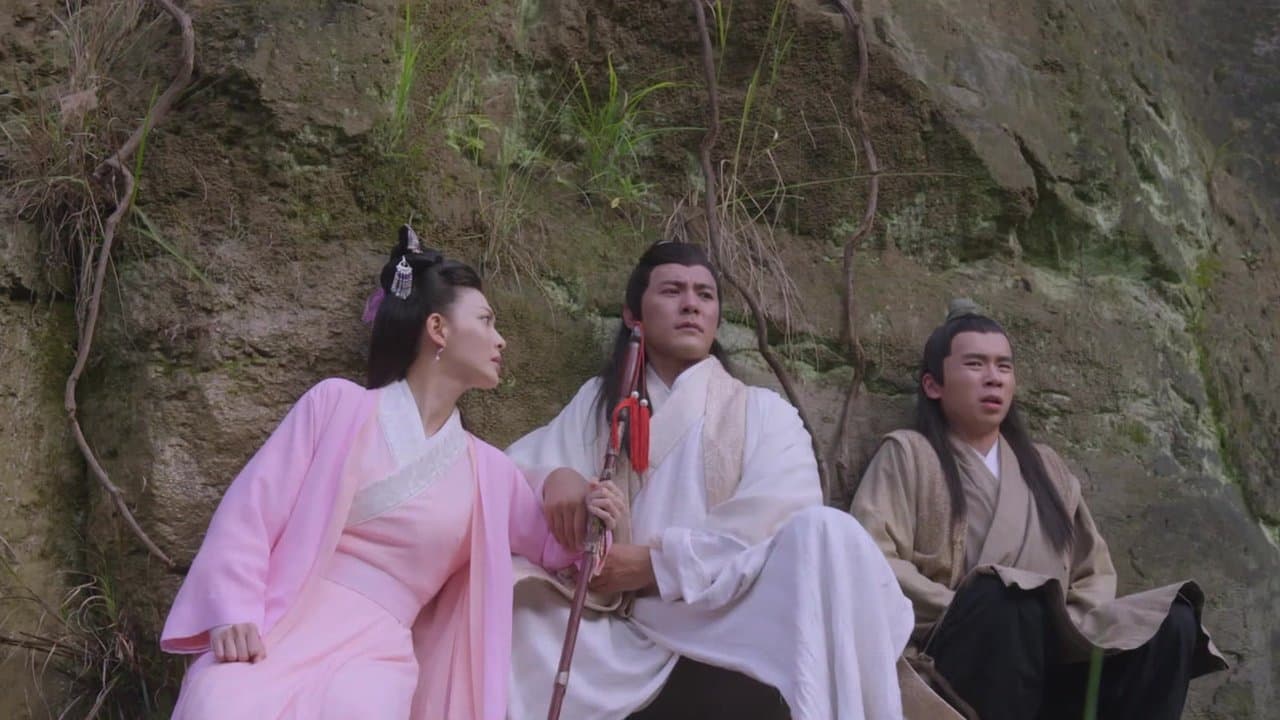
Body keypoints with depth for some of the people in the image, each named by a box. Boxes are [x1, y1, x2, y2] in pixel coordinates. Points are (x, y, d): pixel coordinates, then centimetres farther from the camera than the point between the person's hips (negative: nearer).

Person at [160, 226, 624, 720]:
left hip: (375, 650, 2)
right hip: (282, 630, -2)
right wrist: (232, 617, -14)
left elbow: (549, 546, 29)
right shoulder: (339, 404, 5)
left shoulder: (487, 470, 17)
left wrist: (587, 517, 5)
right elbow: (249, 514, 1)